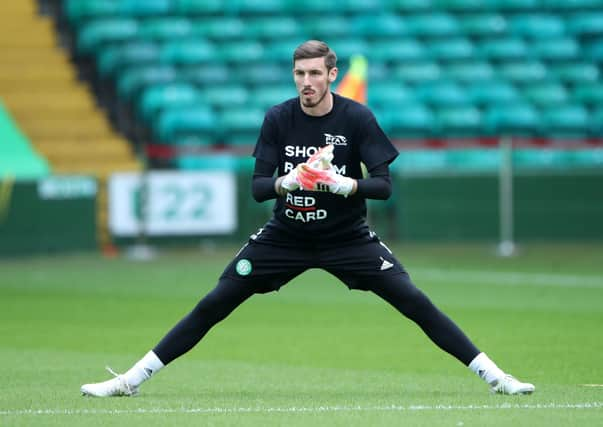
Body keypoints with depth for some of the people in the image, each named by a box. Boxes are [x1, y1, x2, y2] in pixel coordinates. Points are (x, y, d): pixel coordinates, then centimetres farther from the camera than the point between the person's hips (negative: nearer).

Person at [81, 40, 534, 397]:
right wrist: (287, 182, -30)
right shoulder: (278, 118, -8)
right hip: (285, 235, 1)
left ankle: (492, 374, -7)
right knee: (212, 305, -5)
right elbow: (259, 186, -8)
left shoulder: (357, 118, -12)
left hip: (348, 237, -1)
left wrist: (342, 183, -33)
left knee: (415, 303, -14)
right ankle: (132, 379, 2)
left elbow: (384, 184, -14)